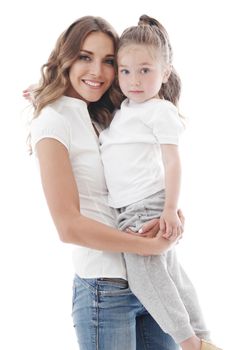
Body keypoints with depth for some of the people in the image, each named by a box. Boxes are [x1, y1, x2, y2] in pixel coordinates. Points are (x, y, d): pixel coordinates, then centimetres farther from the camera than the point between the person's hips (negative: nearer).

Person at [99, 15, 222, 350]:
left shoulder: (161, 110, -7)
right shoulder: (121, 111, 16)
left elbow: (172, 161, -13)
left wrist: (170, 209, -21)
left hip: (150, 206, -8)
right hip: (129, 210, 8)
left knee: (143, 275, -12)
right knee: (169, 272, 13)